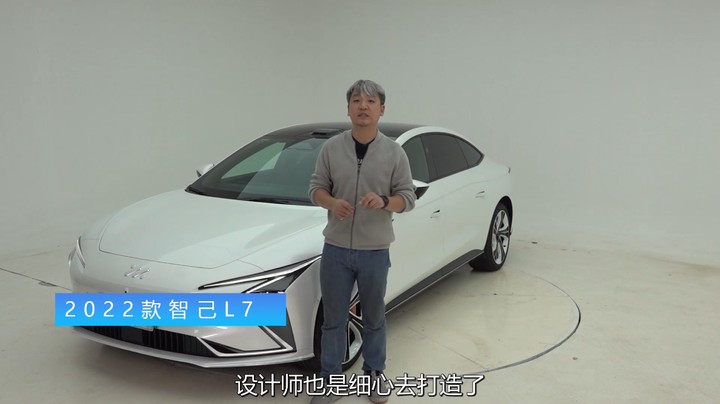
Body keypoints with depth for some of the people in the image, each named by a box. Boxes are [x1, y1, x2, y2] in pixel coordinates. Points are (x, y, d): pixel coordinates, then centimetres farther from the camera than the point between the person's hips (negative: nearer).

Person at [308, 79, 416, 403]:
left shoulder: (394, 152, -2)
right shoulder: (331, 148, 0)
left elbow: (408, 197, -1)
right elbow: (316, 188, 4)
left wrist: (384, 201, -22)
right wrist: (332, 202, -18)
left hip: (375, 251, 0)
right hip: (336, 249, 1)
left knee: (374, 318, 15)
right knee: (333, 319, 10)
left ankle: (374, 373, 33)